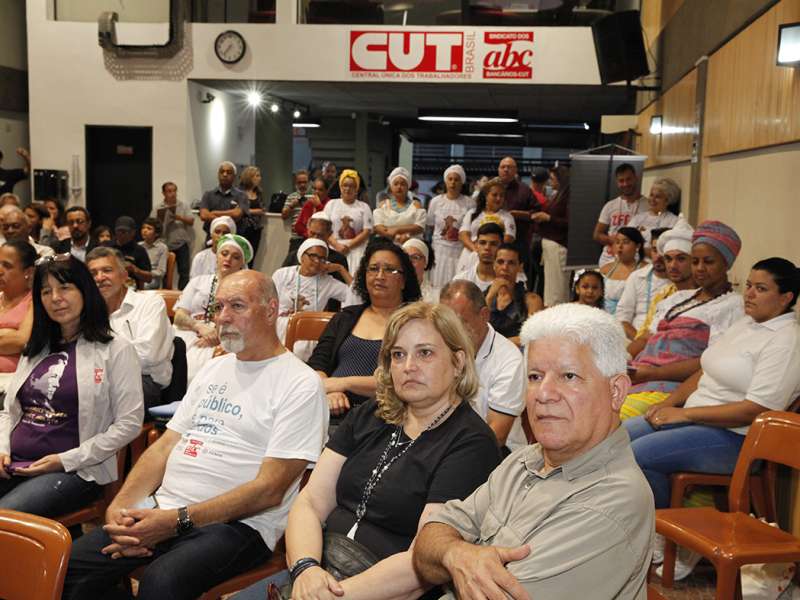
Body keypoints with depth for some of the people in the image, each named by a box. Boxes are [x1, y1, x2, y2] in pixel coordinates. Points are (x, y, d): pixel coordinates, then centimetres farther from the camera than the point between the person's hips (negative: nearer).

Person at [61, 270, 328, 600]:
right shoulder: (214, 369, 18)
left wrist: (178, 520, -18)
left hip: (237, 524, -6)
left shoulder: (301, 384, -7)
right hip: (162, 510, 7)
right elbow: (164, 446, 15)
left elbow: (269, 490, -13)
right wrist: (120, 506, -3)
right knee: (68, 566, -12)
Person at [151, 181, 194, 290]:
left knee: (184, 271, -1)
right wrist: (159, 222, -20)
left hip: (182, 244, 0)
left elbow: (191, 221, -1)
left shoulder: (183, 206, 6)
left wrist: (179, 218, -17)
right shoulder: (158, 209, 4)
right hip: (166, 244, 0)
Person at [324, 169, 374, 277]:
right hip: (334, 249, 1)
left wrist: (349, 246, -9)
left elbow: (367, 231, 2)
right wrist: (337, 245, -8)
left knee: (355, 275, -19)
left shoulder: (364, 207, 12)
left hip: (356, 249, -1)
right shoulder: (331, 204, 16)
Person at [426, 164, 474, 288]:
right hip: (439, 251, 2)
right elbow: (430, 225, 14)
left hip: (461, 251, -1)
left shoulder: (469, 203, 1)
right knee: (438, 286, -3)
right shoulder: (436, 201, 7)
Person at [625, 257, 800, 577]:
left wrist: (684, 413, -19)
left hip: (735, 438, -9)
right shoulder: (745, 323, 14)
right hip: (691, 418, 9)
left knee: (638, 454, -23)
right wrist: (667, 404, 3)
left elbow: (756, 410, -22)